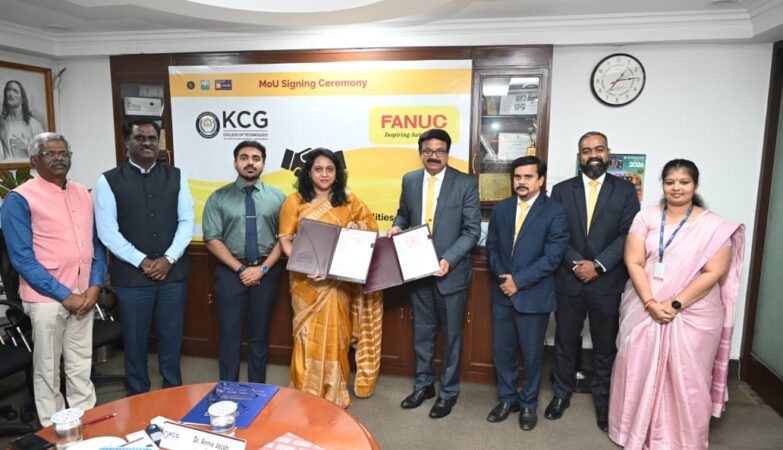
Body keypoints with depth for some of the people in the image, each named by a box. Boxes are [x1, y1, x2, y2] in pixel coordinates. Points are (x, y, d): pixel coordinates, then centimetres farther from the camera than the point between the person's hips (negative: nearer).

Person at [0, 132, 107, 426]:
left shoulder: (83, 194, 9)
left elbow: (96, 244, 11)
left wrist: (95, 286, -3)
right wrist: (64, 295, -13)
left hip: (84, 296, 4)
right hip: (46, 298, -4)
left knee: (81, 368, 14)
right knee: (47, 370, 10)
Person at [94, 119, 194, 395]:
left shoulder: (176, 177, 6)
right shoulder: (108, 181, -1)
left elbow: (187, 221, 1)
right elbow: (107, 232, -6)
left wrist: (168, 259, -9)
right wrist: (142, 261, -12)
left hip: (173, 272, 2)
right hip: (131, 275, -2)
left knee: (171, 338, 12)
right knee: (135, 341, 10)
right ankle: (138, 398, 28)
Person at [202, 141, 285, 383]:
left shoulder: (277, 197, 2)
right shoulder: (219, 198, 0)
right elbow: (212, 240, -4)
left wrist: (263, 268, -11)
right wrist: (240, 269, -11)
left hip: (267, 272, 1)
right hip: (231, 271, -1)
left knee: (260, 334, 12)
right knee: (230, 333, 5)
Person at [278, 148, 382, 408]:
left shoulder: (349, 201, 5)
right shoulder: (294, 202, -2)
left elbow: (371, 229, 13)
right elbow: (285, 240, -5)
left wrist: (356, 228, -10)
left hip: (339, 280, 2)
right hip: (307, 280, -2)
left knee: (335, 334, 9)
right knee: (309, 334, 4)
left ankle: (334, 394, 25)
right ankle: (307, 394, 21)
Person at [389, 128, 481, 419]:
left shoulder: (466, 183, -8)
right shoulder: (409, 180, 4)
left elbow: (472, 230, -11)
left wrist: (448, 259, -23)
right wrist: (397, 227, -5)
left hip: (451, 271, -4)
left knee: (451, 334, 10)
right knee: (422, 332, 17)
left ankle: (448, 391, 28)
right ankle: (423, 384, 35)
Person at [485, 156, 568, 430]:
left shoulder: (554, 211, -8)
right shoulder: (501, 208, 7)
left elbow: (553, 256, -14)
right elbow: (492, 247, 8)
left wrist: (518, 280, -17)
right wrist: (502, 277, -8)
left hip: (534, 295, -4)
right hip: (502, 293, 4)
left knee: (532, 354, 10)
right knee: (501, 351, 12)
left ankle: (528, 404, 30)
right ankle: (507, 399, 32)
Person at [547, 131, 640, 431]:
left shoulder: (625, 191, 2)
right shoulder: (561, 190, 4)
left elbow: (628, 235, -6)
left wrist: (598, 265, -15)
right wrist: (577, 263, -14)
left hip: (608, 283, -1)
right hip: (569, 281, 1)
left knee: (605, 346, 11)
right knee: (565, 342, 12)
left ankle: (603, 399, 29)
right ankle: (562, 393, 30)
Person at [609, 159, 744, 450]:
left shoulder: (713, 225, -3)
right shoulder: (646, 217, 0)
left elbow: (713, 273, -9)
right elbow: (633, 262, -5)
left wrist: (675, 304, -17)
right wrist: (650, 303, -15)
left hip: (693, 314, -1)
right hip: (645, 310, 2)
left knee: (685, 378, 7)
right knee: (640, 372, 9)